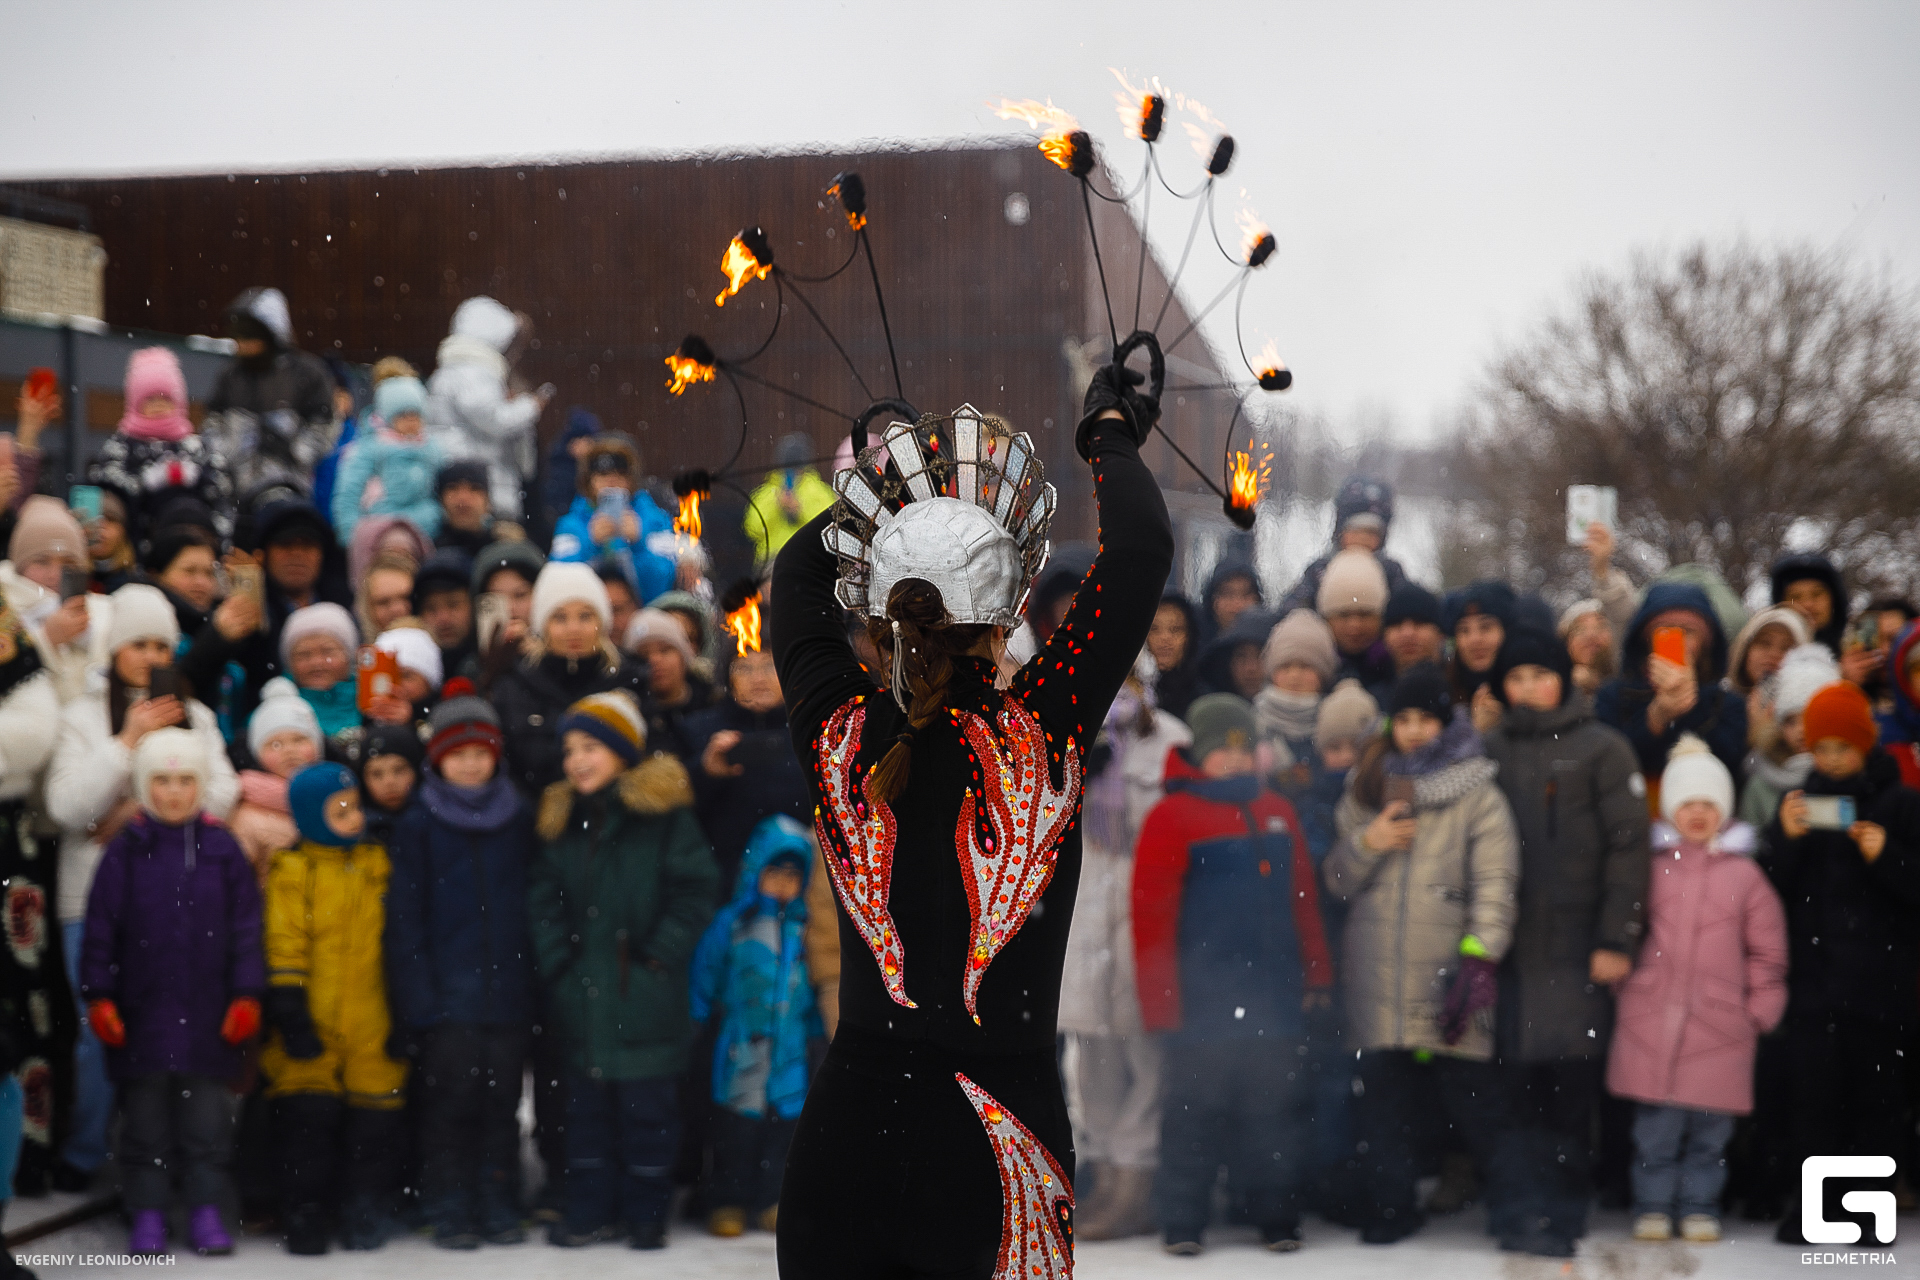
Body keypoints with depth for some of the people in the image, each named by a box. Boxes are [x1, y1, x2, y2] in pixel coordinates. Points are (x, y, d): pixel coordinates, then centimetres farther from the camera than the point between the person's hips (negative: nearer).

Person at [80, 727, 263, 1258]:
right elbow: (101, 929, -1)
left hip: (207, 1013, 0)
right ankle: (147, 1215, 16)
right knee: (145, 1116, 7)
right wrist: (99, 996, -4)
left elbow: (245, 929, 2)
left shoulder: (222, 850, 1)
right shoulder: (126, 850, -2)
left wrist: (246, 994, -1)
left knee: (206, 1115, 5)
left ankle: (206, 1211, 14)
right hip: (142, 1010, 0)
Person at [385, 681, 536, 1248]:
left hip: (508, 987, 2)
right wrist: (416, 996, -8)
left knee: (502, 1100, 5)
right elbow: (404, 919, 0)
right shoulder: (417, 827, 3)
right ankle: (450, 1212, 7)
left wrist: (537, 978, 2)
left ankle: (499, 1208, 15)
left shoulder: (521, 820, 10)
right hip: (446, 992, -2)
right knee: (450, 1100, -3)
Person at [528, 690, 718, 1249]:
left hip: (646, 994, -4)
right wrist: (555, 959, 1)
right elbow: (543, 896, 12)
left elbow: (695, 889, -7)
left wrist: (662, 953, -11)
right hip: (583, 993, 5)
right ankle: (593, 1208, 20)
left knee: (647, 1106, 2)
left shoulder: (663, 814, -6)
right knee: (589, 1105, 10)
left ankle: (645, 1211, 13)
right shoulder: (562, 819, 10)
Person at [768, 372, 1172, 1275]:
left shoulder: (838, 739, -5)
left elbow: (799, 568, 16)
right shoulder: (1040, 739, -12)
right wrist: (1112, 435, 14)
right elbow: (1143, 550, -2)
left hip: (845, 1133, 3)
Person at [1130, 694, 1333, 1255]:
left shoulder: (1277, 814, 12)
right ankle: (1182, 1223, 12)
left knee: (1274, 1110, 9)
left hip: (1274, 1001, 5)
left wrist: (1315, 975, 11)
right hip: (1202, 1003, -4)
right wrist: (1161, 1000, -12)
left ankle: (1278, 1218, 17)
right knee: (1197, 1109, 2)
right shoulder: (1171, 818, -6)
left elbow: (1304, 899, 15)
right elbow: (1151, 915, -9)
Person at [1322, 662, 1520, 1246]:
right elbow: (1337, 882, 18)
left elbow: (1495, 883, -5)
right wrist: (1367, 843, -2)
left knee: (1468, 1095, -4)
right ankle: (1390, 1207, 16)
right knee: (1381, 1097, 4)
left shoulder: (1478, 793, 3)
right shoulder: (1366, 791, 16)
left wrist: (1480, 957, -16)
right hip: (1378, 973, 4)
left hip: (1446, 972, -4)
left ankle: (1509, 1196, 13)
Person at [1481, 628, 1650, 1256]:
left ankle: (1555, 1209, 5)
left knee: (1572, 1083, -3)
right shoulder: (1492, 751, 14)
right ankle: (1528, 1206, 3)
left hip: (1578, 943, -3)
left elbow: (1628, 847, -2)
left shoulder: (1602, 748, 3)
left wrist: (1617, 939, -9)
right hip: (1511, 944, 3)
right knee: (1517, 1083, -1)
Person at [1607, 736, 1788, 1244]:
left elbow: (1767, 950, 9)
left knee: (1710, 1126, 3)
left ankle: (1699, 1207, 17)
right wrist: (1625, 982, 11)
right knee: (1655, 1125, 0)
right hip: (1651, 1018, 0)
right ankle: (1653, 1206, 12)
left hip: (1719, 1024, 0)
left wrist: (1761, 1009, 5)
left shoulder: (1744, 873, 6)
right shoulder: (1651, 865, 7)